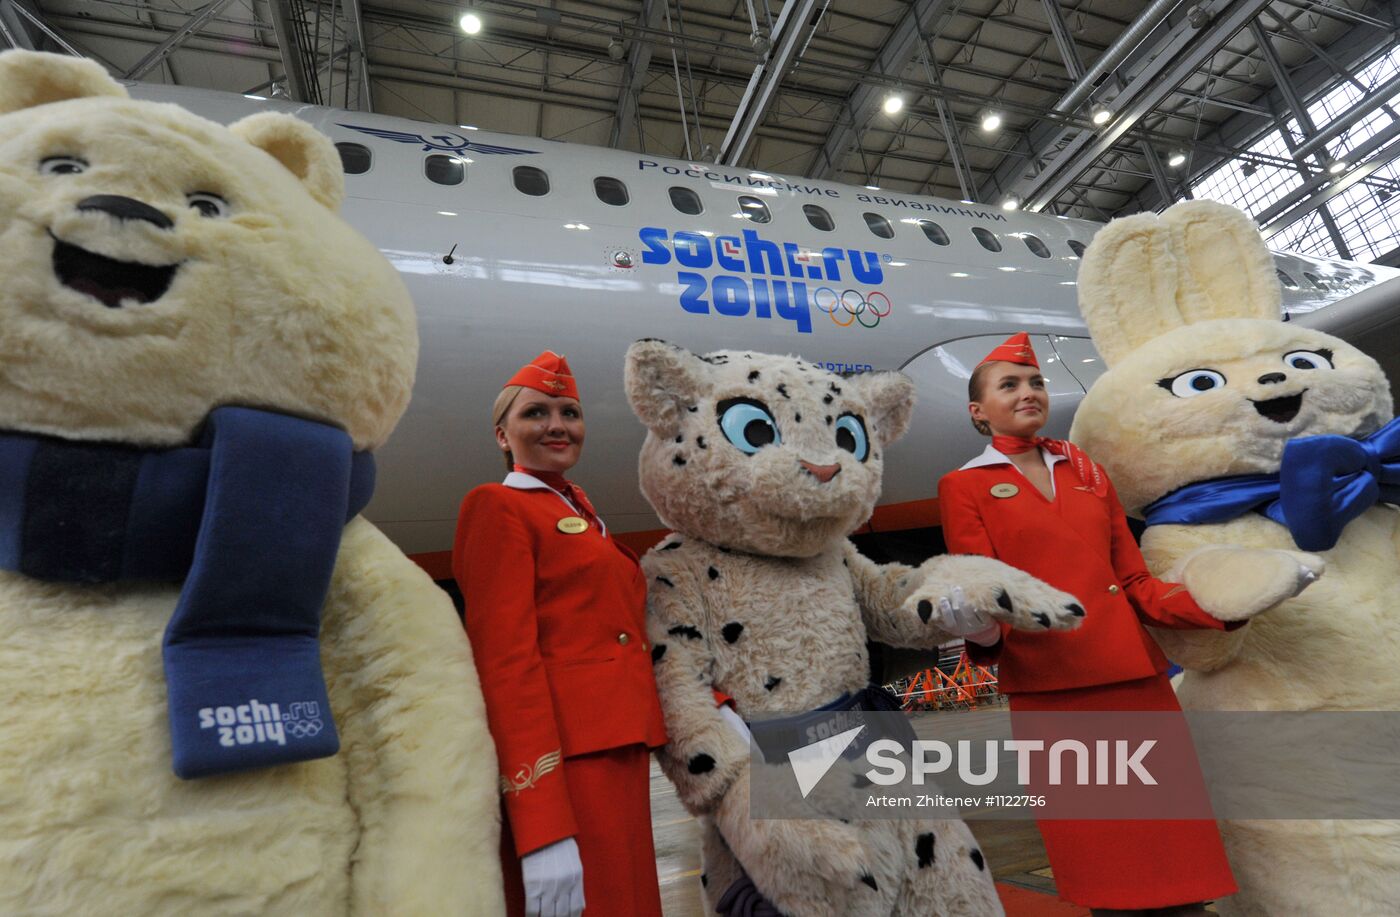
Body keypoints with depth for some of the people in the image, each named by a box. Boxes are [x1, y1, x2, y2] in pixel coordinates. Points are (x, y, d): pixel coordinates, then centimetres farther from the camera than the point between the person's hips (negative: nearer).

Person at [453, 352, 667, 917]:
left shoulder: (583, 515, 17)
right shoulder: (497, 507, -7)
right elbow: (505, 658, -16)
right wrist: (545, 830, -20)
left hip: (621, 753, 8)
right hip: (563, 761, -8)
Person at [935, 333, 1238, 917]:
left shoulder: (1090, 474, 16)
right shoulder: (963, 486, 2)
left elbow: (1136, 584, 13)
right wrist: (980, 629, -24)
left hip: (1138, 678, 4)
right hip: (1049, 693, -4)